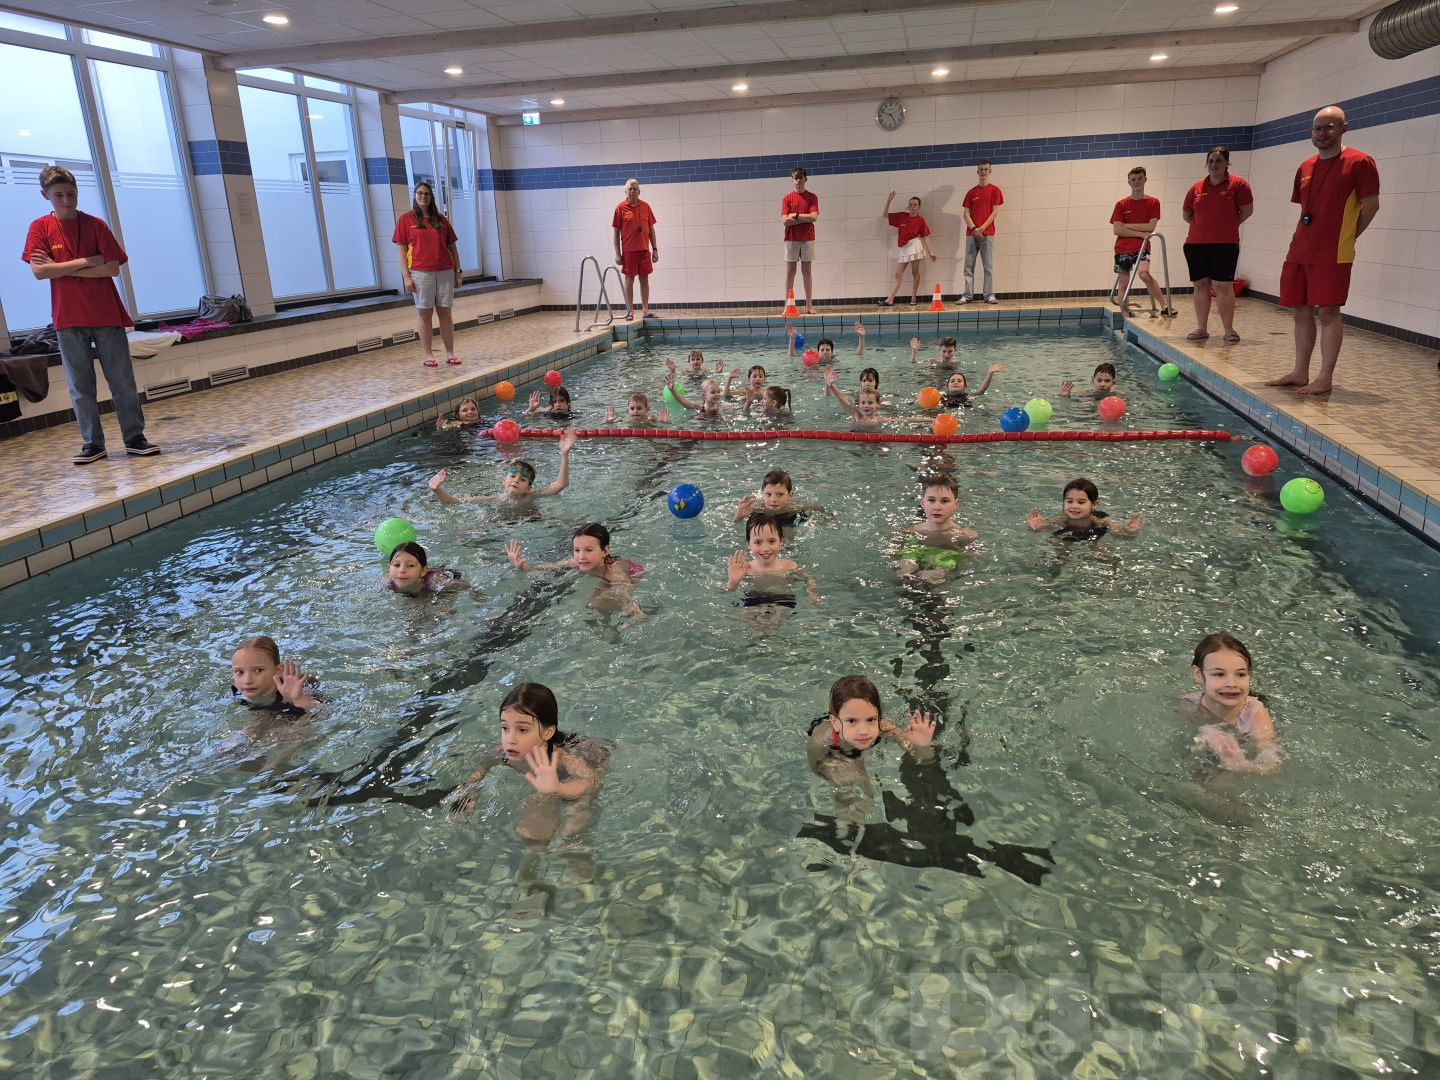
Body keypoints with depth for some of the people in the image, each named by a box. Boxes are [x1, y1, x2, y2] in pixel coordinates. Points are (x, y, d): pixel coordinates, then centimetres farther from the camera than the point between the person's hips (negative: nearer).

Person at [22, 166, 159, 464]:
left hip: (107, 315, 0)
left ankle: (135, 438, 8)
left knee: (123, 381, 1)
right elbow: (39, 271, -8)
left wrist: (62, 269, -9)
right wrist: (87, 261, -11)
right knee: (80, 386, 4)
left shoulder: (96, 225, 3)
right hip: (69, 319, 0)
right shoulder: (40, 228, 2)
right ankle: (92, 443, 11)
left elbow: (113, 268, -7)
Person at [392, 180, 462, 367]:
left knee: (445, 312, 4)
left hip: (445, 272, 3)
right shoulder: (406, 219, 2)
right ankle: (428, 355, 5)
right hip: (421, 273, -2)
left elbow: (452, 247, 13)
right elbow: (402, 249, 0)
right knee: (424, 313, 1)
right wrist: (406, 276, -8)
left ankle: (450, 353, 8)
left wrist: (458, 271, 8)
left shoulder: (441, 219, 10)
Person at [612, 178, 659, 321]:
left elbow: (651, 229, 10)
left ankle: (645, 310, 13)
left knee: (644, 279, 7)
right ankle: (630, 311, 7)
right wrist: (617, 254, -6)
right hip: (629, 251, -3)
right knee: (629, 279, 2)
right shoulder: (620, 208, -3)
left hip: (645, 250, 3)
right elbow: (616, 232, -2)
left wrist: (655, 249, 5)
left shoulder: (646, 207, 6)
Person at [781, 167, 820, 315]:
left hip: (808, 239, 0)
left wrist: (796, 215, -8)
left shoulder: (812, 197, 5)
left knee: (806, 271, 3)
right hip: (791, 239, 0)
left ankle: (809, 306, 4)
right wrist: (805, 218, -8)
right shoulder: (787, 199, 4)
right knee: (790, 271, 1)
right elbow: (785, 221, -7)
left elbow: (814, 217, -8)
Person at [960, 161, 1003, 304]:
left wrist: (981, 228, -11)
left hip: (987, 234, -3)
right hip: (971, 234, 3)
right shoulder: (971, 192, 13)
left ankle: (989, 295, -2)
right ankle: (967, 295, 4)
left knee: (988, 266, -4)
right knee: (969, 266, 1)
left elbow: (995, 212, -1)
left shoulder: (995, 190, 6)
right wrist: (974, 229, -9)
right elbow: (966, 214, 7)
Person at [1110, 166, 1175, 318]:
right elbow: (1117, 230, -6)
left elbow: (1151, 227, -8)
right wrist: (1140, 233, -12)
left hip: (1142, 248, -2)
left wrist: (1127, 225, -8)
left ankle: (1164, 307, -22)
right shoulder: (1121, 204, 4)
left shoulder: (1153, 202, 3)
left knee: (1144, 274, -28)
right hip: (1122, 249, 3)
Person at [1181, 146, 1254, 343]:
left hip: (1225, 244, -4)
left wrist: (1229, 224, 3)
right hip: (1195, 245, 4)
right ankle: (1201, 328, 12)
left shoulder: (1237, 184, -1)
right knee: (1200, 285, 6)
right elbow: (1186, 214, 17)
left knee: (1223, 286, -7)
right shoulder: (1196, 187, 9)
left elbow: (1247, 210, 0)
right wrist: (1205, 225, 11)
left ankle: (1229, 330, -3)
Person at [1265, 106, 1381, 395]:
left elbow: (1371, 205, -5)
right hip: (1299, 252, 7)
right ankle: (1300, 373, 17)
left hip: (1332, 255, -7)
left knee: (1328, 312, -5)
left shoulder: (1359, 162, -5)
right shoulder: (1305, 167, 14)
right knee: (1301, 311, 9)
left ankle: (1325, 378, -1)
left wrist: (1346, 238, 0)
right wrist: (1304, 241, 12)